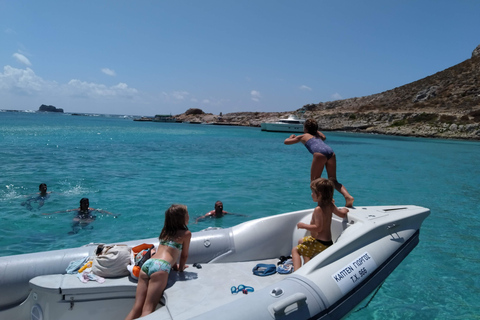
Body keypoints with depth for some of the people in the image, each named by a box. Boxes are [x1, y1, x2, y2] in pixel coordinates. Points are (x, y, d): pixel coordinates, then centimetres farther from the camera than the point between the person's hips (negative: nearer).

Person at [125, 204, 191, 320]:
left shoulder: (165, 232, 26)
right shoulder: (186, 233, 7)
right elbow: (184, 255, 15)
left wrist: (174, 266, 47)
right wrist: (181, 268, 32)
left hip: (147, 264, 7)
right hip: (160, 267, -6)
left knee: (137, 307, 6)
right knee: (148, 309, -11)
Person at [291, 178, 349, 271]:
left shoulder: (318, 209, -25)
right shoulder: (330, 206, 0)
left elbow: (318, 228, -28)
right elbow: (342, 214, 9)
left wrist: (303, 225, -17)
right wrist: (343, 210, 32)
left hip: (320, 243, -9)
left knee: (295, 250, -4)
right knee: (301, 241, 28)